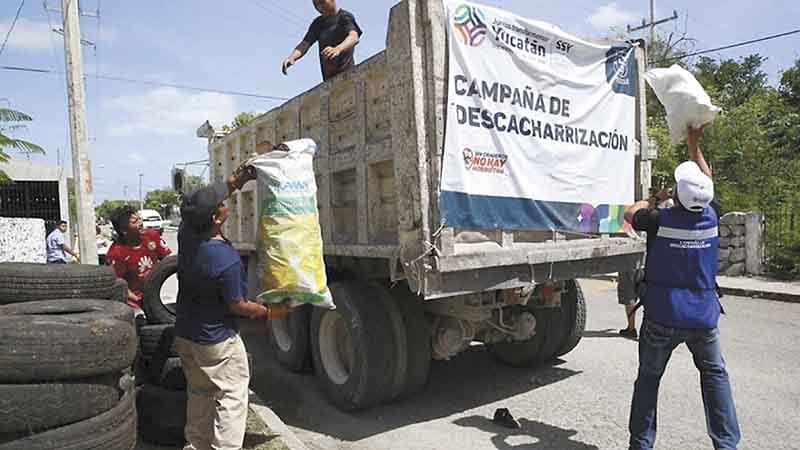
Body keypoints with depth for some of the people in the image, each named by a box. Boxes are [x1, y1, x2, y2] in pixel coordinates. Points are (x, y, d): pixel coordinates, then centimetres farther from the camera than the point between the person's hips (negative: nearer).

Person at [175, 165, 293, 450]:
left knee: (199, 394, 23)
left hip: (184, 334, 8)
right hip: (216, 341, -8)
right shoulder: (226, 261, -30)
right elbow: (237, 306, -17)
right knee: (232, 396, 5)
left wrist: (240, 179, 2)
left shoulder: (187, 234, -9)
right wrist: (270, 313, -2)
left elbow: (207, 201, 9)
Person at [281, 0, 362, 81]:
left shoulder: (345, 16, -3)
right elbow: (305, 43, 8)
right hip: (328, 77, 6)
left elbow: (354, 37, -22)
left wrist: (337, 49, -43)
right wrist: (292, 57, -14)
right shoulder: (317, 23, 16)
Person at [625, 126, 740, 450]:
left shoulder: (660, 220, -14)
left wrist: (653, 200, 27)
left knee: (648, 378, 10)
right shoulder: (711, 218, -4)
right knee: (715, 375, 20)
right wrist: (694, 144, 24)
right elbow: (707, 181, 15)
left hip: (662, 317, -3)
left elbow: (630, 212, 8)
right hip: (704, 317, 3)